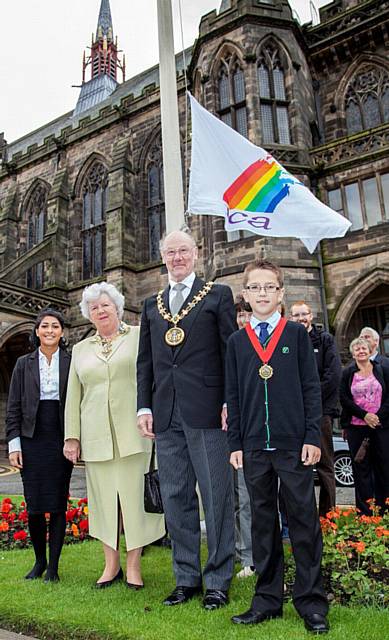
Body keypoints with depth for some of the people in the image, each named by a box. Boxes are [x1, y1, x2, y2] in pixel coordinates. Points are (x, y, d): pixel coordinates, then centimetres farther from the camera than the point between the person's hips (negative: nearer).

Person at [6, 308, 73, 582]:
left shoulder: (71, 362, 3)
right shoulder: (24, 364, 7)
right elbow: (13, 408, 6)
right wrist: (14, 444, -1)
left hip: (61, 442, -1)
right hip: (32, 441, 1)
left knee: (58, 505, 4)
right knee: (34, 506, 4)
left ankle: (53, 566, 18)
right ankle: (39, 560, 26)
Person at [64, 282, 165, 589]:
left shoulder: (139, 336, 5)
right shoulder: (81, 349, 15)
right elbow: (74, 396, 14)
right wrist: (72, 436, 9)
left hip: (133, 433, -3)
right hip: (96, 436, 3)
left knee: (134, 495, 2)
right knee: (104, 498, 9)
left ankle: (134, 566, 15)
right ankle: (111, 564, 23)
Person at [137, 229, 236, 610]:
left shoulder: (217, 295, 5)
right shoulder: (151, 305, 17)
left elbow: (232, 351, 0)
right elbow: (145, 360, 15)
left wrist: (231, 402, -8)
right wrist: (144, 406, 6)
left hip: (206, 411, -4)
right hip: (166, 415, 4)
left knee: (216, 497, 4)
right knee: (176, 498, 12)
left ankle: (218, 581, 19)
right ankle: (186, 578, 26)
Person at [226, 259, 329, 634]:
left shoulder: (296, 334, 4)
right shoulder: (236, 341, 8)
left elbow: (311, 388, 1)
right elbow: (233, 396, 9)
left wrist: (313, 437, -5)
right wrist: (235, 444, 4)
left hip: (294, 444, -2)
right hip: (254, 447, 2)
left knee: (303, 519, 5)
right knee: (263, 521, 11)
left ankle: (311, 603, 20)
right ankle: (268, 599, 25)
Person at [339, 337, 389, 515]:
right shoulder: (347, 373, 7)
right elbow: (344, 398, 0)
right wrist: (364, 415, -10)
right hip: (356, 427, 0)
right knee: (361, 467, 3)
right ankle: (365, 511, 9)